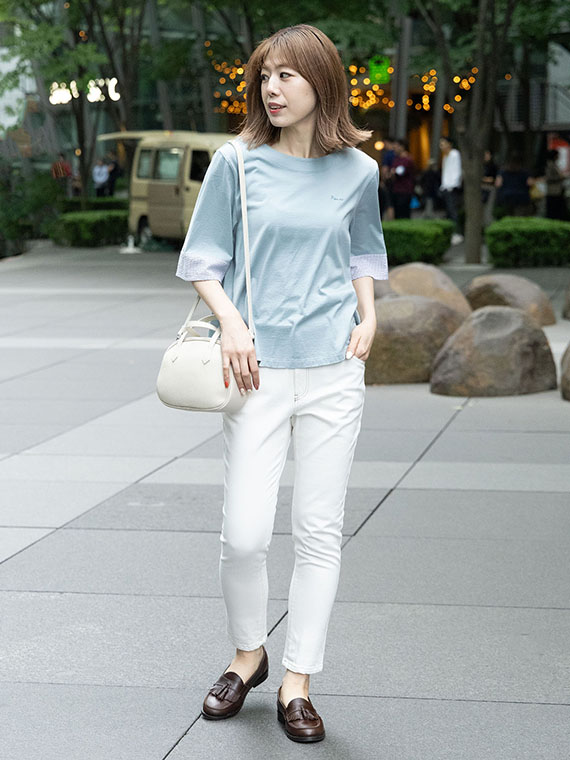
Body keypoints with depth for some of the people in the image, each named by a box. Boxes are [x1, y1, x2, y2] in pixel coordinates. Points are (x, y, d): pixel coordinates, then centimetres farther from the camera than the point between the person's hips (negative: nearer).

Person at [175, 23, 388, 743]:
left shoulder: (357, 171, 7)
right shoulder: (237, 163, 1)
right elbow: (204, 260, 6)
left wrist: (368, 314, 5)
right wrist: (231, 323, -9)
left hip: (334, 368, 2)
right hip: (258, 369, -1)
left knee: (320, 532, 3)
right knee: (244, 534, -5)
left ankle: (296, 681, 16)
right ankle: (247, 653, 23)